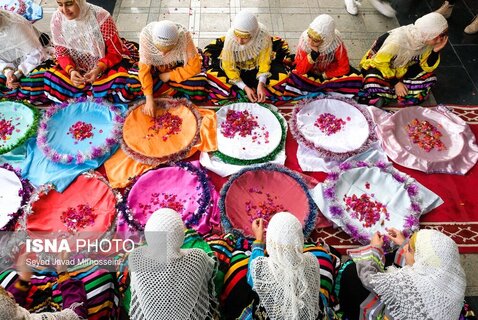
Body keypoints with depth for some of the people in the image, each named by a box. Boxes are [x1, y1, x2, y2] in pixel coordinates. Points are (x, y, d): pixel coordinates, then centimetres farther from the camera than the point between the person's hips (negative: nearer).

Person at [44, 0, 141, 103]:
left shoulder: (100, 17, -23)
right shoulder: (57, 19, -12)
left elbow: (116, 52, -18)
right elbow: (62, 54, -5)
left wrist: (98, 69, -35)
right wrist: (71, 71, -27)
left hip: (106, 64, -3)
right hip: (77, 67, 3)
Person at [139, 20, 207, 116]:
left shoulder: (184, 37, -33)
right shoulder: (146, 36, -31)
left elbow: (194, 66, -26)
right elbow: (144, 68, -26)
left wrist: (169, 75, -25)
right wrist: (149, 98, -32)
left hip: (177, 68, -1)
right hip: (156, 70, 1)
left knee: (200, 84, -27)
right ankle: (178, 92, -11)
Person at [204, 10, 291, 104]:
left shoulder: (263, 36, -31)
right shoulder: (230, 39, -31)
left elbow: (264, 61, -17)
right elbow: (229, 67, -21)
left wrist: (261, 85, -31)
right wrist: (245, 88, -28)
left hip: (257, 66, 1)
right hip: (236, 68, 0)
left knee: (281, 74, -23)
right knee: (212, 74, -27)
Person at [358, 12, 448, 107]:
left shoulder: (428, 41, -13)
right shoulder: (398, 39, -32)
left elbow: (427, 67, -7)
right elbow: (380, 62, -24)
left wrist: (436, 51, -25)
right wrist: (395, 83, -22)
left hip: (401, 69, 7)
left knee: (428, 78, -16)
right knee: (373, 88, -39)